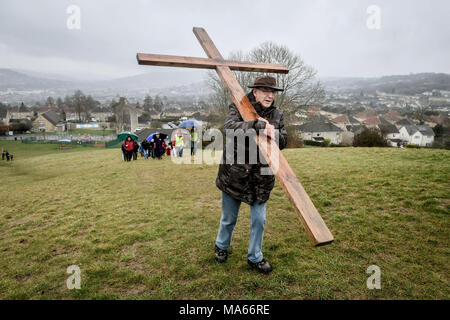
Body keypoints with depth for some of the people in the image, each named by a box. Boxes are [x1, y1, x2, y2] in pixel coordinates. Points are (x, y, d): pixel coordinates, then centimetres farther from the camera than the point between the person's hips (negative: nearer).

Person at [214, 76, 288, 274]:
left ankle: (255, 258, 32)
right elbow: (229, 127, -26)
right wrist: (257, 126, -35)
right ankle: (221, 246, 44)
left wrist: (272, 132, -21)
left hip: (261, 178, 3)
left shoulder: (276, 115, 5)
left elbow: (283, 142, 0)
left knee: (259, 220, 9)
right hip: (234, 174, -3)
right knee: (229, 218, 16)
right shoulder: (239, 108, -7)